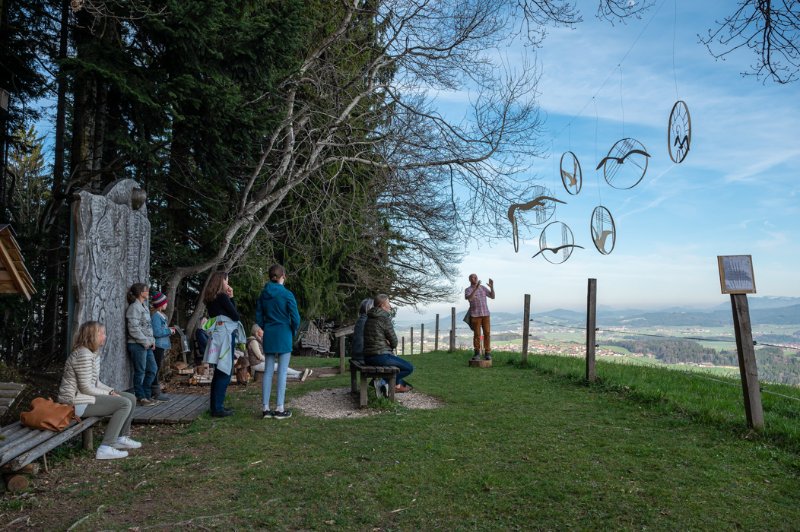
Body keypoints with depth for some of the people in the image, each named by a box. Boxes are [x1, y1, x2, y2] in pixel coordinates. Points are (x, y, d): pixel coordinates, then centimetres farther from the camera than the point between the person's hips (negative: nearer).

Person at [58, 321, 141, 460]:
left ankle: (122, 438, 17)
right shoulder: (83, 355, -21)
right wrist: (109, 394, -12)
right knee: (125, 404, -21)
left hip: (86, 395, 10)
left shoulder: (94, 352, 12)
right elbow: (86, 388, -22)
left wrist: (111, 391, 2)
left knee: (131, 398, 7)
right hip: (76, 402, -10)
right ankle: (106, 448, -19)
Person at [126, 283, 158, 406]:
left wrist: (152, 340, 10)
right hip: (138, 345, -9)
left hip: (146, 345, 9)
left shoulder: (144, 306, 16)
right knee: (140, 372, 0)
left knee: (152, 369, 12)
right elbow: (134, 329, -18)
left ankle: (147, 396, 21)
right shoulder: (134, 307, -12)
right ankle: (141, 397, 10)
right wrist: (145, 342, -14)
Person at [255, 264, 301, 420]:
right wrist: (293, 332, 6)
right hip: (284, 336, -5)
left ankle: (265, 408, 12)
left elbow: (258, 317, 9)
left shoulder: (263, 294, 6)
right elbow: (295, 318, -11)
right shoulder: (287, 294, -10)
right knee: (282, 372, 0)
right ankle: (279, 409, 3)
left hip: (268, 336, 5)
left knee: (268, 372, 9)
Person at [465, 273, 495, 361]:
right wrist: (476, 288, -31)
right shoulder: (467, 290, -2)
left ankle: (487, 354, 4)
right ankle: (477, 354, 7)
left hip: (485, 314, 3)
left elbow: (493, 296, 5)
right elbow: (469, 299, -24)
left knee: (487, 333, -2)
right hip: (475, 315, -3)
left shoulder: (483, 287, 11)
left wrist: (492, 287, -11)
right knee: (476, 334, -3)